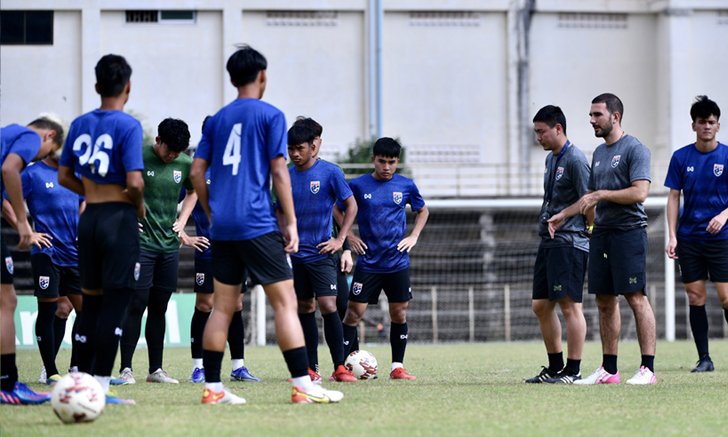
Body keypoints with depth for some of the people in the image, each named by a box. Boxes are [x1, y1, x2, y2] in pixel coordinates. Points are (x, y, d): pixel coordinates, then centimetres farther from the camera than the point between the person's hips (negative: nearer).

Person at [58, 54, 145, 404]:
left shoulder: (80, 124, 8)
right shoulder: (128, 126, -11)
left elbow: (64, 177, 13)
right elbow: (134, 182, -18)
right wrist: (139, 205, 0)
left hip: (89, 218, 6)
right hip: (119, 217, -6)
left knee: (91, 300, 14)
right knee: (116, 301, -4)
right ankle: (100, 387, -8)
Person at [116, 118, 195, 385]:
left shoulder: (185, 164, 6)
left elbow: (193, 192, 25)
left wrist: (181, 222, 12)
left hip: (169, 244, 5)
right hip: (141, 241, -5)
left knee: (159, 308, 9)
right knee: (137, 305, -8)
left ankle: (156, 370, 14)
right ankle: (126, 369, -6)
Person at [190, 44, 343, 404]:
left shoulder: (216, 120, 13)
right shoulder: (270, 115, -2)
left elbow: (197, 172, 11)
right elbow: (279, 172, -6)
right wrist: (291, 222, -3)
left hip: (222, 226, 6)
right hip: (257, 225, -6)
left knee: (222, 307, 9)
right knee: (285, 301, -5)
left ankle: (212, 388, 7)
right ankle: (302, 386, -11)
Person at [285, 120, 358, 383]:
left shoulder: (330, 172, -5)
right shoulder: (286, 176, 6)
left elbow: (351, 205, 0)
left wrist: (340, 240, -7)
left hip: (320, 253, -4)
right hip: (295, 254, 4)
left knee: (328, 306, -14)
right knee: (304, 310, 7)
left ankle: (340, 367, -11)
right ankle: (311, 369, 11)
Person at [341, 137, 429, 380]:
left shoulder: (406, 186, 3)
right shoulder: (358, 185, -2)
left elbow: (422, 210, 20)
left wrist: (414, 236, 7)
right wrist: (349, 237, 1)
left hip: (397, 262, 2)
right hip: (367, 262, -2)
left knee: (399, 314, 3)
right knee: (354, 312, -6)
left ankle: (397, 367, 12)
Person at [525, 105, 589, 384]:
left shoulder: (574, 160, -12)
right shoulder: (551, 159, 17)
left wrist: (593, 236, -10)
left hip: (569, 243, -10)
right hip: (548, 241, 10)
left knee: (569, 305, -8)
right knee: (540, 306, 10)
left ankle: (573, 370, -4)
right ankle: (555, 367, 18)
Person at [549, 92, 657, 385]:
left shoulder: (634, 149, -8)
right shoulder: (599, 152, 19)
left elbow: (639, 193, -18)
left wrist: (601, 195, -15)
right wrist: (564, 215, 21)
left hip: (629, 231, -8)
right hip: (601, 232, 8)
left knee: (636, 297, -10)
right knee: (605, 300, 8)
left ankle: (648, 368, -10)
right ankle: (609, 369, 12)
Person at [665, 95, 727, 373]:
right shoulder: (681, 158, 4)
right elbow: (673, 197, 7)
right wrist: (672, 236, -1)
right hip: (689, 238, 2)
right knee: (696, 298, 2)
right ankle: (704, 358, 8)